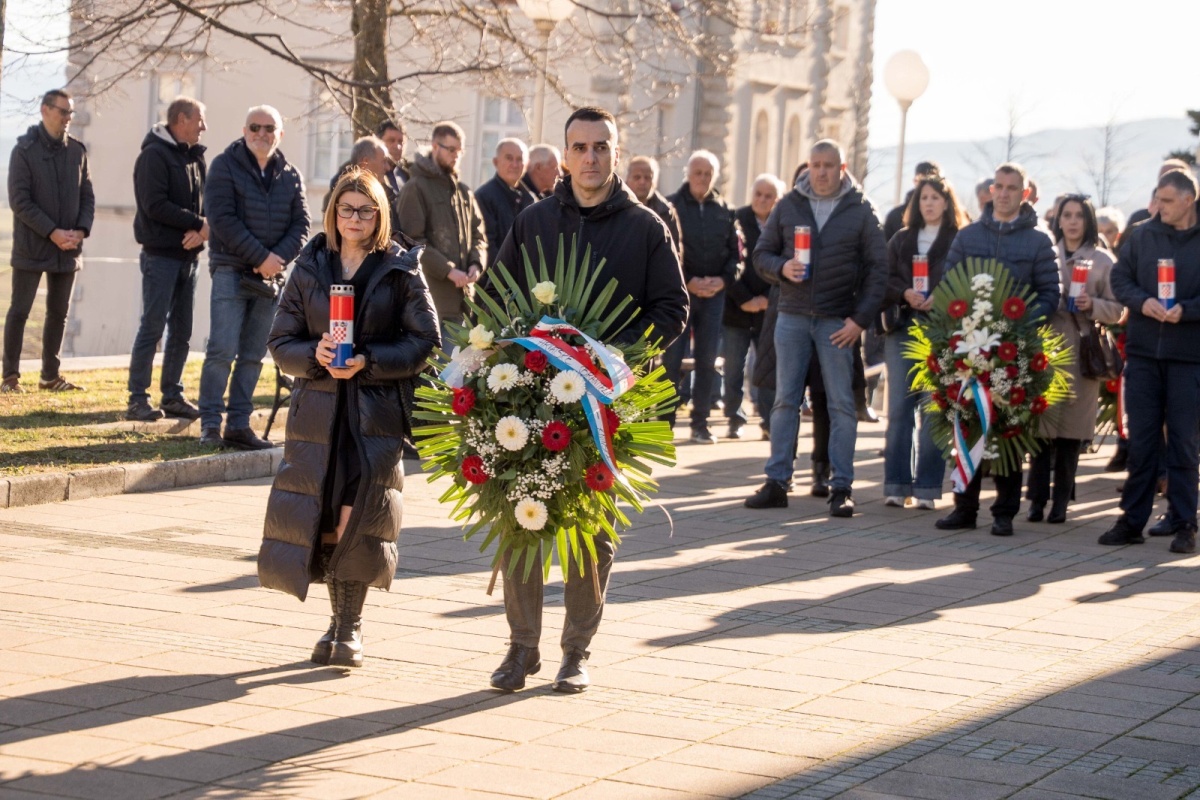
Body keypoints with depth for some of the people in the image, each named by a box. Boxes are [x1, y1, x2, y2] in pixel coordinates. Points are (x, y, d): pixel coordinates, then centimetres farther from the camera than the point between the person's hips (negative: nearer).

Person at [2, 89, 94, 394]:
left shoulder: (77, 150, 6)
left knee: (58, 314, 10)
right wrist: (53, 232, -18)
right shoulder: (25, 149, -8)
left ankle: (51, 375, 19)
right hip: (31, 248, -5)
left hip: (68, 249, 5)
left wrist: (81, 231, -7)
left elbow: (87, 196, 10)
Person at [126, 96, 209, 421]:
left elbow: (209, 202, 10)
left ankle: (172, 395, 15)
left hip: (190, 256, 7)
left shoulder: (196, 158, 14)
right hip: (161, 255, -7)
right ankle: (138, 399, -3)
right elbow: (155, 205, -18)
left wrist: (202, 231, -11)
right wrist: (198, 223, -15)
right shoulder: (154, 155, -8)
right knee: (152, 327, -7)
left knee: (181, 330, 9)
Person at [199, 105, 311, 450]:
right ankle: (210, 424, -6)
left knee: (253, 356, 5)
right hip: (231, 272, -4)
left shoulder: (291, 176, 12)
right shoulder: (225, 166, -1)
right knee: (222, 350, -10)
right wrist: (261, 257, -15)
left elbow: (301, 224, 7)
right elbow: (222, 218, -10)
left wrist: (278, 258, -11)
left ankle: (238, 424, 8)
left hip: (271, 276, 5)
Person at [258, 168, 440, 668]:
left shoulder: (401, 270, 3)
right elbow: (281, 341, 9)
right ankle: (340, 620, 18)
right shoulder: (309, 268, 9)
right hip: (318, 409, 2)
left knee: (359, 518, -10)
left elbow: (425, 340, -2)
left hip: (376, 411, -2)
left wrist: (368, 362, -14)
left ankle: (350, 627, 2)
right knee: (322, 518, 1)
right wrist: (314, 353, -12)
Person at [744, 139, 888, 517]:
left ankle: (841, 487, 4)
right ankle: (776, 482, 9)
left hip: (839, 322, -2)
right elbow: (761, 254, 11)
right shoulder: (788, 205, 8)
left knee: (842, 405, 1)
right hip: (792, 316, 2)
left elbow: (877, 268, 0)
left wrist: (861, 318, -9)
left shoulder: (861, 210, 2)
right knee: (785, 401, 4)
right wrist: (782, 268, -12)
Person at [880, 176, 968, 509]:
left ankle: (927, 487, 0)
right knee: (899, 407, -1)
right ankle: (896, 485, 1)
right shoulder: (901, 240, 14)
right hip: (901, 329, 3)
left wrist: (940, 299, -18)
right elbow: (885, 279, 6)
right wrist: (905, 293, -12)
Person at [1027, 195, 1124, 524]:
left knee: (1071, 430, 1)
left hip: (1082, 353, -1)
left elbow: (1116, 310, 5)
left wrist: (1092, 305, -12)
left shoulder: (1103, 261, 6)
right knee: (1041, 425, -4)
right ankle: (1037, 499, 0)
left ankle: (1061, 502, 8)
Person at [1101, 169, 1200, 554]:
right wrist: (1142, 302, -11)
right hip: (1142, 352, 2)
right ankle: (1132, 520, 12)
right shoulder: (1141, 235, 7)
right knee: (1140, 439, 6)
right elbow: (1120, 278, 7)